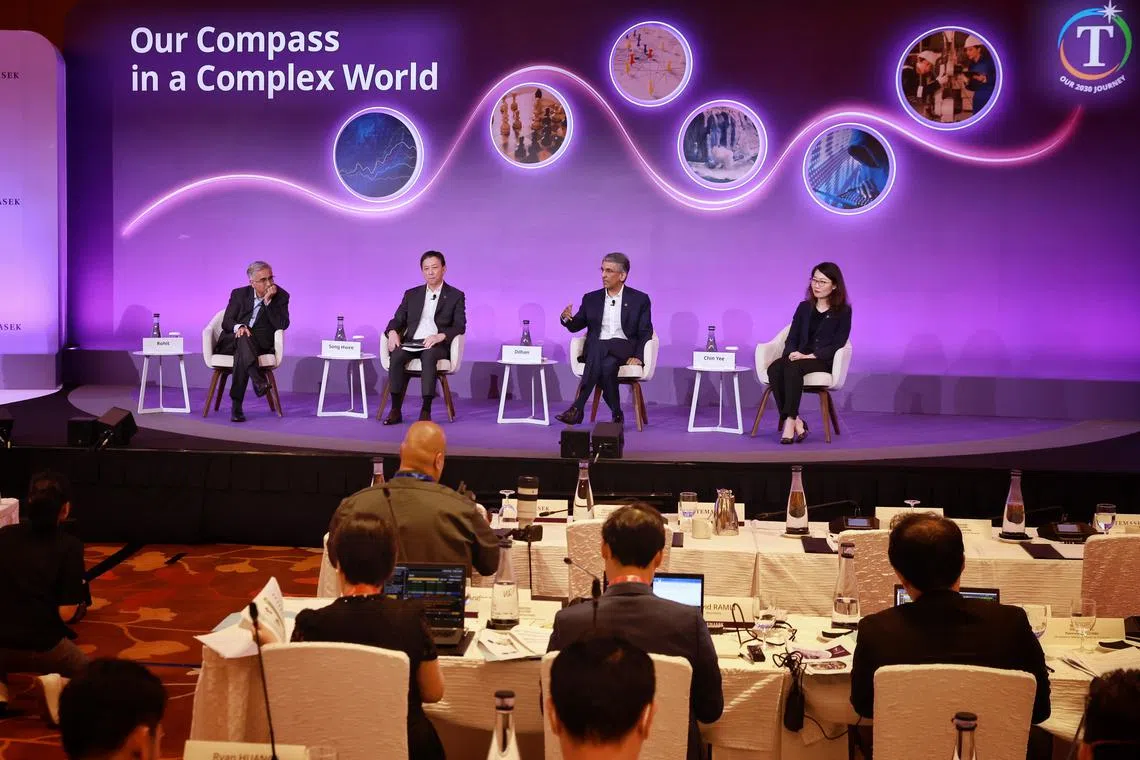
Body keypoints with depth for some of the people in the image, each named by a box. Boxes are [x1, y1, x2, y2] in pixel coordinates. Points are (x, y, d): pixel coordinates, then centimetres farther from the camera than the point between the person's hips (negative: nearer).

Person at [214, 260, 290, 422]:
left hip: (259, 346, 0)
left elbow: (282, 325, -12)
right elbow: (226, 322, 0)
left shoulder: (281, 296, 1)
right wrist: (238, 327, -24)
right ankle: (259, 380, -56)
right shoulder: (239, 294, 6)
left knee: (241, 353, -36)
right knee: (243, 338, -37)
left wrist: (268, 301, -20)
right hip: (231, 342, 0)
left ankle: (236, 406, -42)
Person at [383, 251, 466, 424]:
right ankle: (396, 410, -29)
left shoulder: (455, 296, 10)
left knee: (428, 356, -38)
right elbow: (397, 320, 15)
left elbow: (460, 327, 0)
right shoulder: (411, 294, 20)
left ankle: (426, 410, -38)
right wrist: (393, 332, -10)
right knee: (396, 356, -31)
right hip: (411, 343, 3)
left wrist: (439, 336, -20)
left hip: (438, 345, -3)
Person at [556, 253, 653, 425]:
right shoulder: (591, 299, 17)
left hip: (624, 349, -2)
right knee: (606, 366, -37)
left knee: (607, 364, -38)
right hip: (596, 349, 2)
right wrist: (567, 319, -6)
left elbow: (645, 333, 6)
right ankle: (616, 413, -32)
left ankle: (578, 408, -39)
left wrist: (638, 356, -11)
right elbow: (576, 326, 18)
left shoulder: (640, 299, 9)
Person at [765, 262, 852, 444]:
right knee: (774, 369, -31)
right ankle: (796, 422, -35)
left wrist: (810, 356, -17)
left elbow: (838, 344, -5)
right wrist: (792, 352, -11)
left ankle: (789, 421, -37)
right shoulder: (804, 307, 18)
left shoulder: (843, 311, 4)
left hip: (824, 361, -4)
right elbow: (792, 338, 14)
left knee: (793, 367, -37)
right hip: (798, 358, 4)